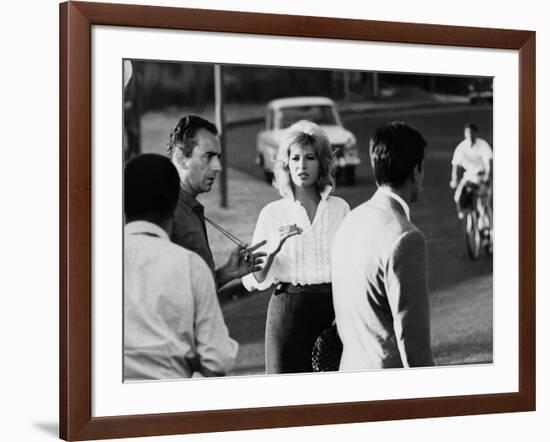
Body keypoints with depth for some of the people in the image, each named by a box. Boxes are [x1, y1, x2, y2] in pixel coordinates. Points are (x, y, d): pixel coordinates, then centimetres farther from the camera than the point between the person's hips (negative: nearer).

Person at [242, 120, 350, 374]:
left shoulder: (340, 208, 7)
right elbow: (253, 281, -2)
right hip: (288, 308, -1)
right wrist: (274, 249, -17)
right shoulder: (272, 214, 3)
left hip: (333, 308, 1)